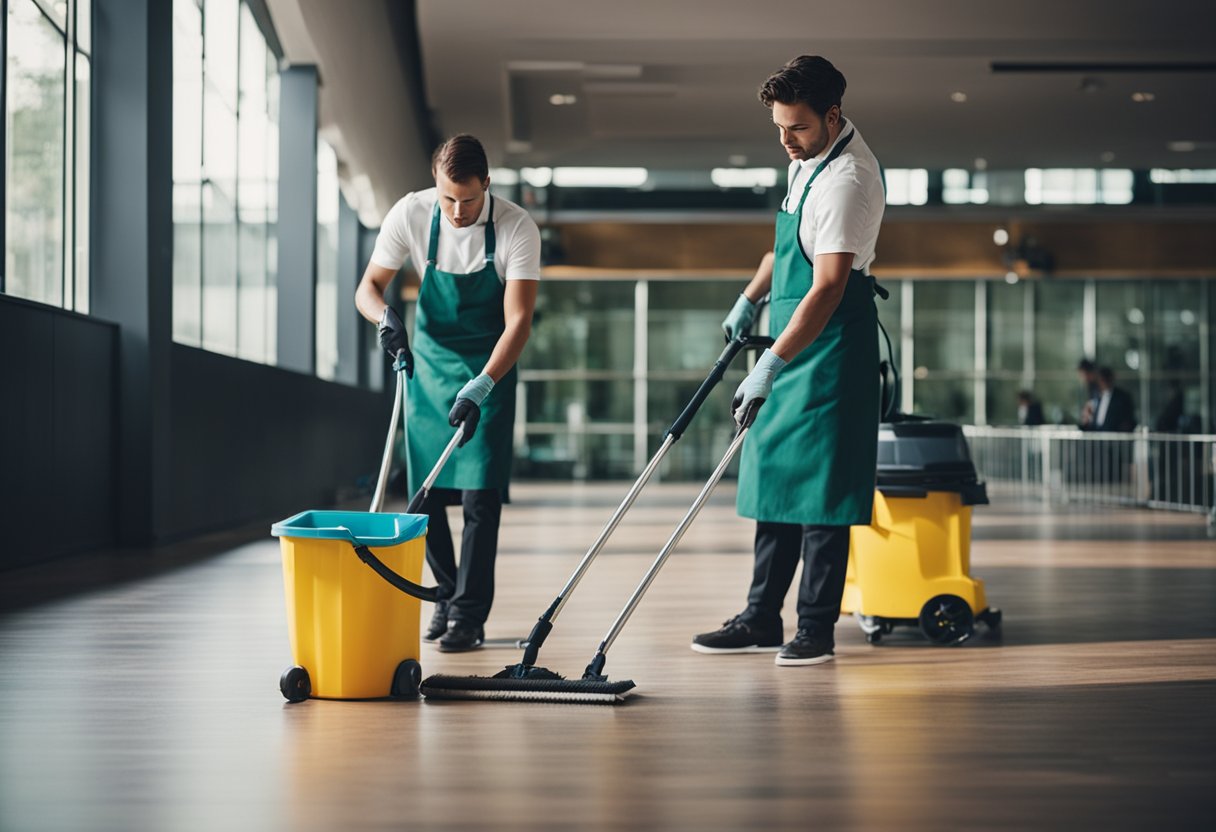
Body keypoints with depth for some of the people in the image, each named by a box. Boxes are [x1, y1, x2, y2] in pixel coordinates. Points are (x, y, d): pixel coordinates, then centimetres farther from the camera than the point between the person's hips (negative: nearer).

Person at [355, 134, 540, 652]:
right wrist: (385, 316, -29)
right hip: (429, 361, 3)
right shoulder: (410, 215, -15)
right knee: (426, 491, 4)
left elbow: (519, 321, -24)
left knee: (480, 495, -11)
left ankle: (469, 614, -6)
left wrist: (481, 387, -35)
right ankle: (447, 596, 21)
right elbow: (368, 287, -6)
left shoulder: (517, 228, -22)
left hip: (490, 368, -3)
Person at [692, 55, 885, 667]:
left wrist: (771, 365, -32)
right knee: (775, 478, 12)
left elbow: (828, 288, -28)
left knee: (818, 487, -5)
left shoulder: (847, 179, -22)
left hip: (831, 346, -10)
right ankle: (762, 620, 19)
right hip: (792, 342, 10)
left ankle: (816, 629, 2)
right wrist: (749, 299, 25)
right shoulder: (807, 157, 9)